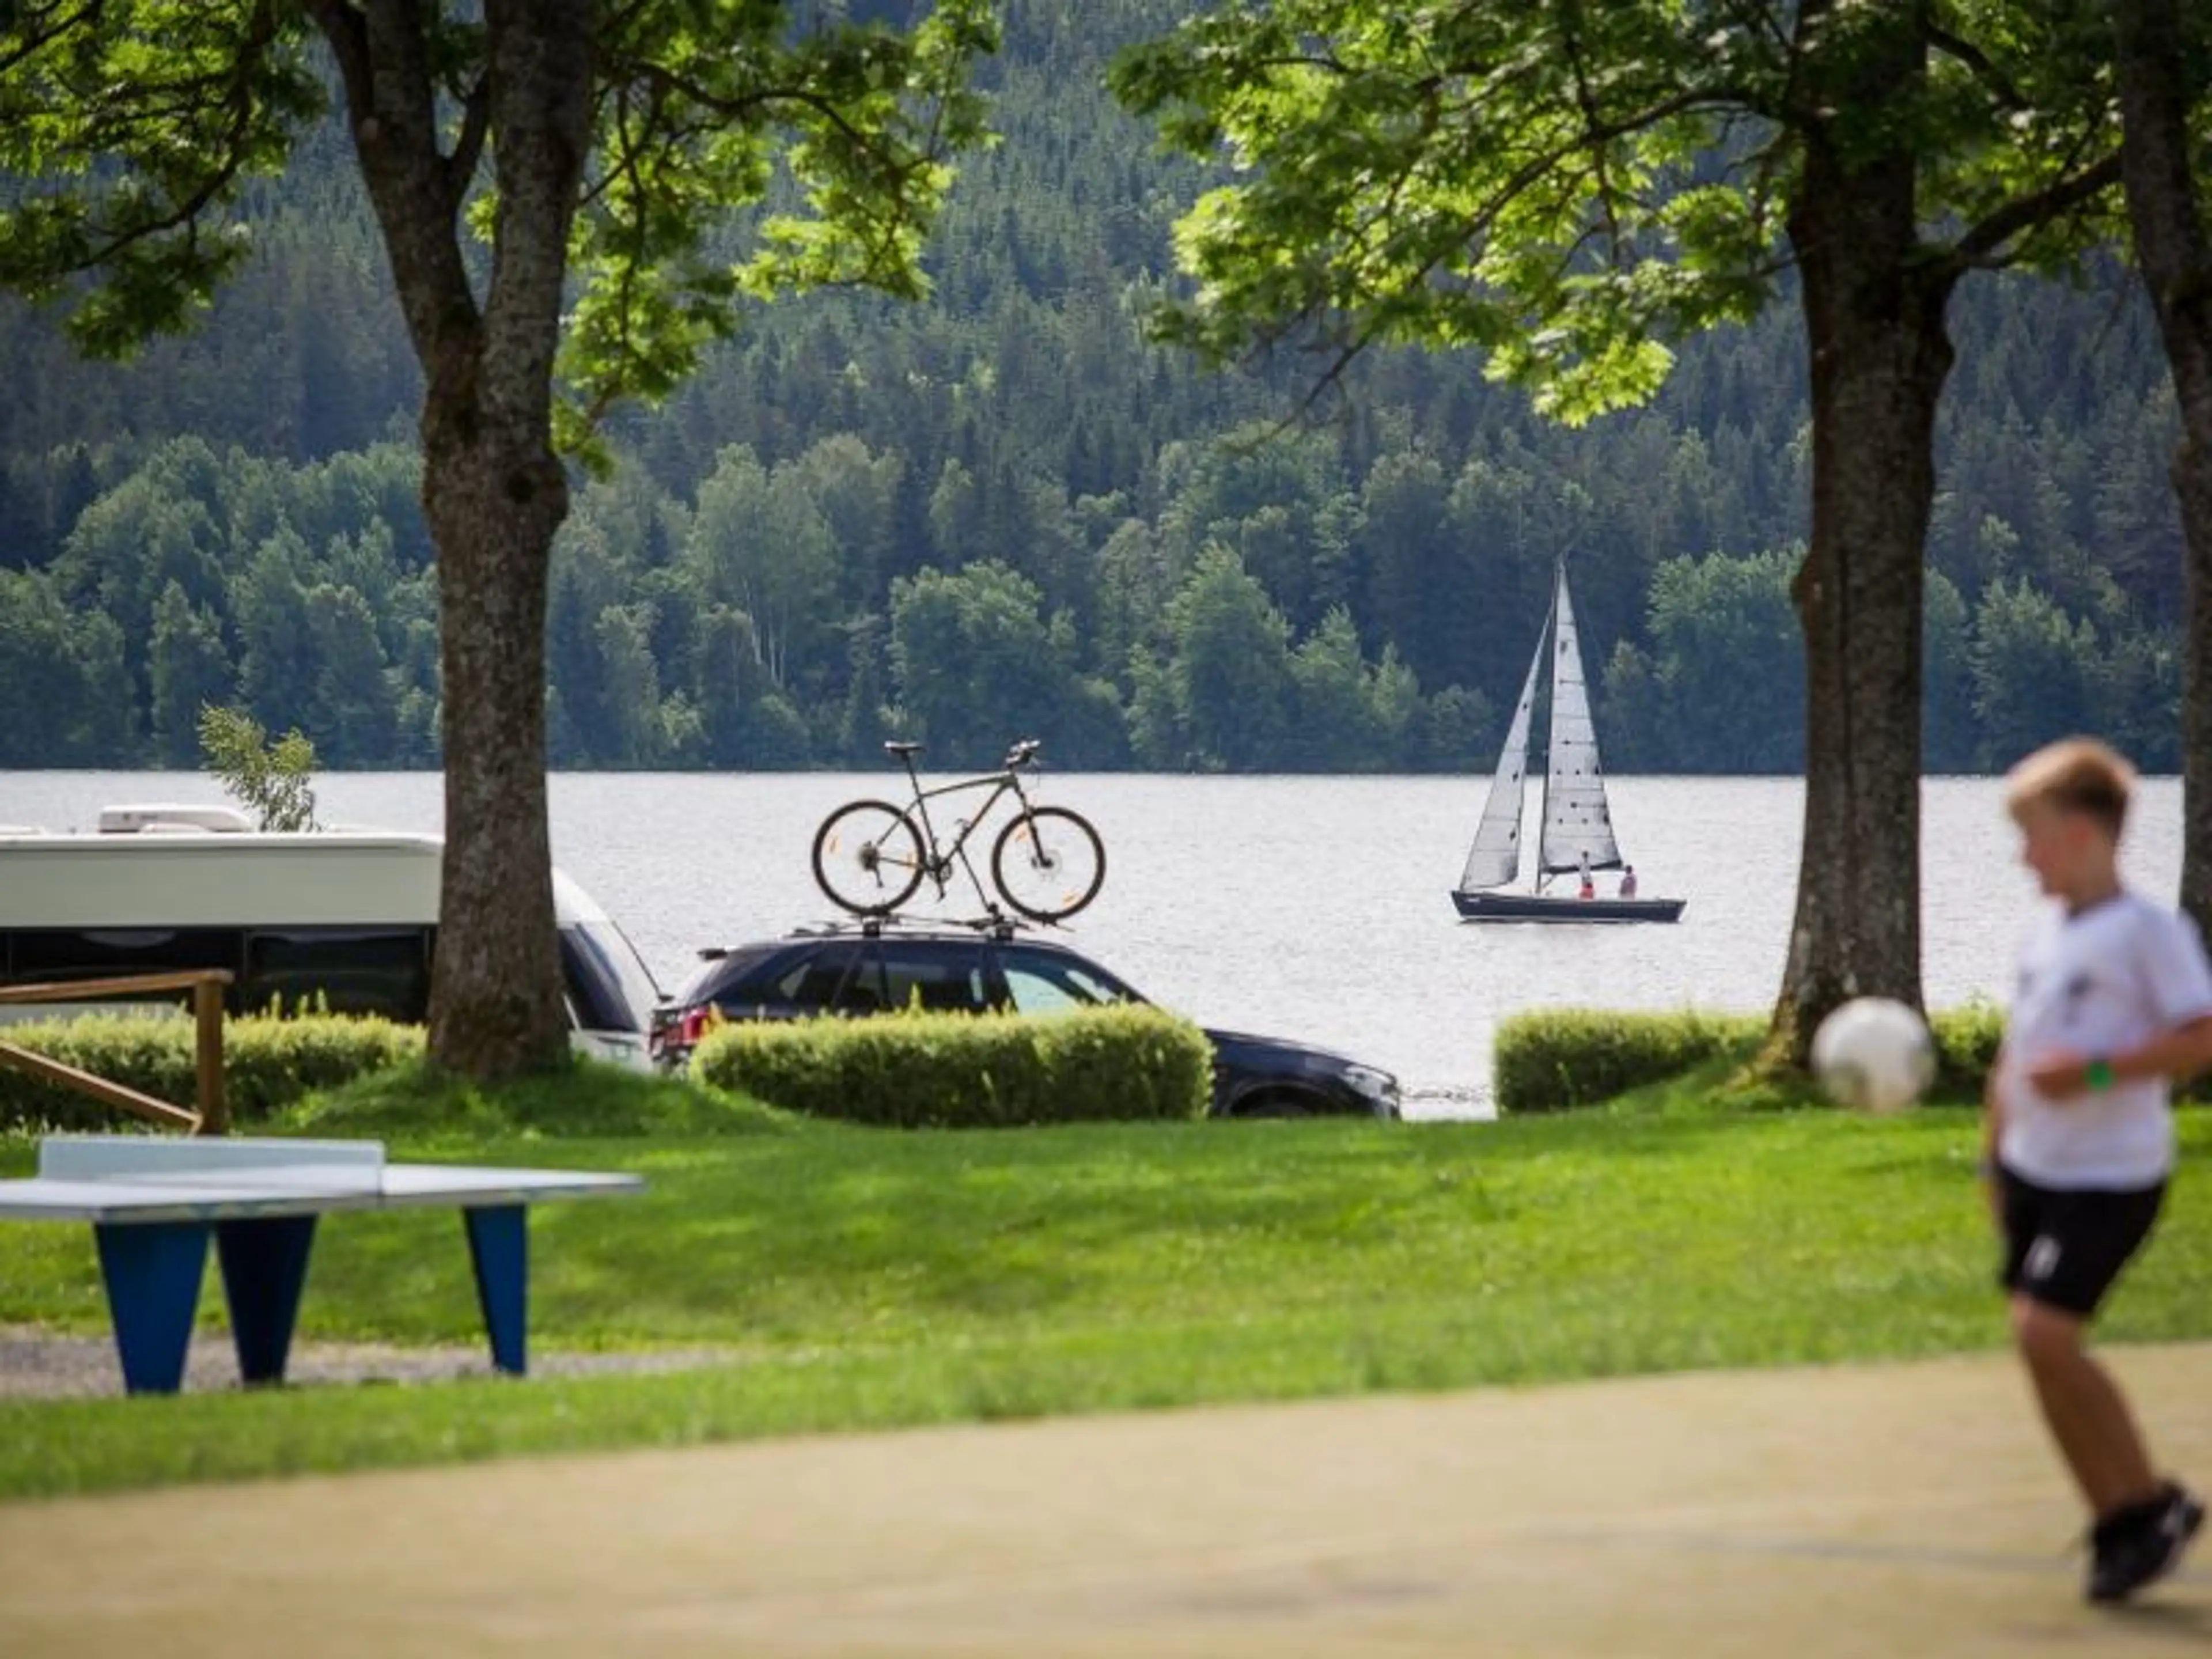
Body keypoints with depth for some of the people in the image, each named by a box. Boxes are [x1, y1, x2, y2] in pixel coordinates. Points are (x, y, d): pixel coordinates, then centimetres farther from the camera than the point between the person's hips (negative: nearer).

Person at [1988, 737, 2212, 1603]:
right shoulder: (2047, 930, 11)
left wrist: (2097, 1071, -25)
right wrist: (1995, 1157, 20)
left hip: (2108, 1177, -8)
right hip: (2035, 1170, 8)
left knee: (2046, 1333, -17)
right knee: (2041, 1345, 7)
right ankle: (2122, 1524, 17)